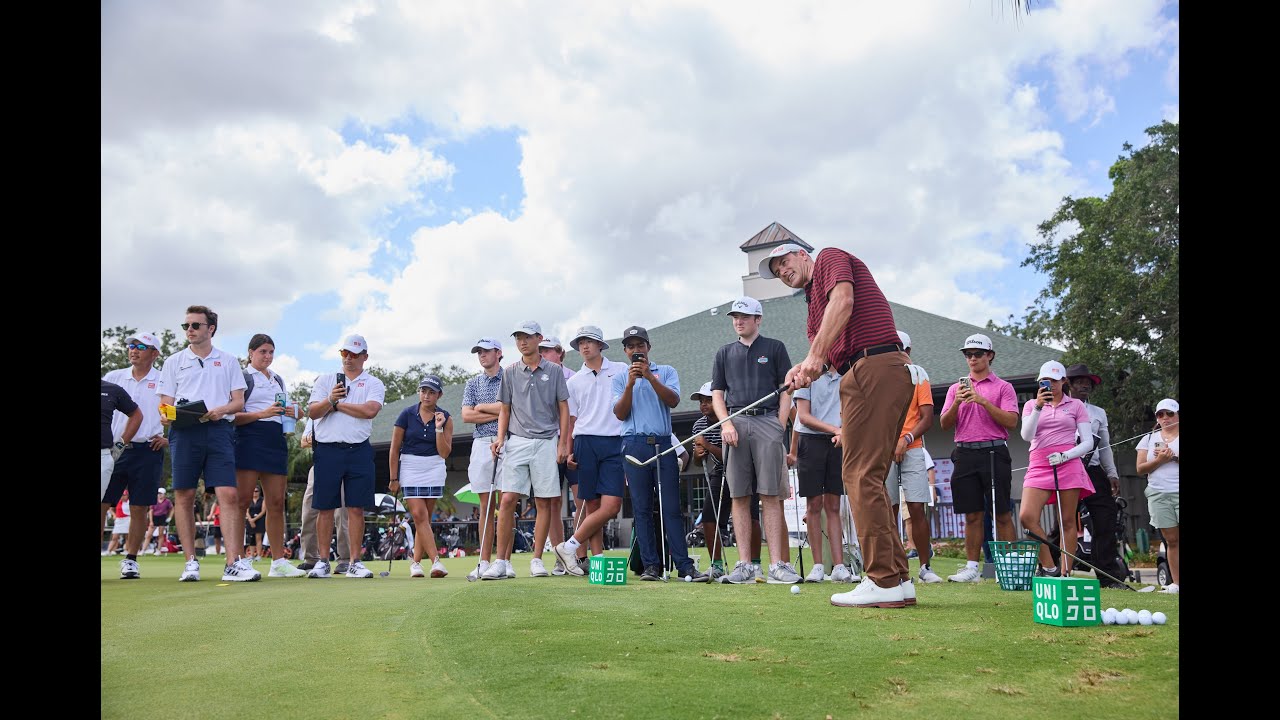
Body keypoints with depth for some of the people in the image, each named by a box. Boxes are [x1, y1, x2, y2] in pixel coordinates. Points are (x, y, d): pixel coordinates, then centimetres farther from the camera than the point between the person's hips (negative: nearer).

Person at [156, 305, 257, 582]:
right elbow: (166, 403, 11)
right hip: (184, 432, 1)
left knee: (229, 494, -11)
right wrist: (166, 416, -12)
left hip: (219, 430, -1)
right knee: (184, 496, 0)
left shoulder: (228, 361, 15)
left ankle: (233, 562, -14)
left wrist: (221, 410, -10)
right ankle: (190, 561, 8)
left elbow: (239, 401, 11)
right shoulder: (174, 361, 15)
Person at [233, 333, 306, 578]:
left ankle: (278, 562, 7)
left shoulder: (278, 379, 23)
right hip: (250, 439, -6)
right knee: (243, 499, -11)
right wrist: (261, 414, -18)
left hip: (276, 441, 6)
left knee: (276, 503, 4)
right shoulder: (242, 377, 2)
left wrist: (292, 412, 7)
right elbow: (233, 416, -7)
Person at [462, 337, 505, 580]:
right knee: (486, 506, 5)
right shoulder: (473, 383, 17)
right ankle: (484, 562, 7)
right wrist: (497, 413, -4)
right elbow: (466, 416, 5)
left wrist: (482, 407, 0)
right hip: (481, 443, 4)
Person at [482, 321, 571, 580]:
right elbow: (505, 410, 13)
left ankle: (537, 560, 9)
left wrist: (563, 443, -2)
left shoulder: (554, 370, 5)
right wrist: (500, 438, -1)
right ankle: (502, 561, -3)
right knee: (507, 500, -7)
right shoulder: (510, 372, 9)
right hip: (516, 442, 1)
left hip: (546, 442, -1)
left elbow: (563, 409, 6)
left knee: (544, 502, 1)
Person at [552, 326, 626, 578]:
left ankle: (570, 547, -2)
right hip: (585, 443, 1)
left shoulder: (621, 370, 10)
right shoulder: (574, 381, 14)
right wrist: (568, 451, 2)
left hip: (615, 444, -1)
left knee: (611, 505, -12)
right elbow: (571, 419, 13)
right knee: (591, 506, -2)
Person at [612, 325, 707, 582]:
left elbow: (673, 400, -4)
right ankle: (651, 565, 3)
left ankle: (684, 565, -5)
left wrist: (650, 377, -13)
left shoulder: (666, 371, 13)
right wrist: (630, 384, -8)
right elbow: (620, 414, 3)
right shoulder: (620, 378, 15)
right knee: (642, 508, -1)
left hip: (663, 443, -1)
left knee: (671, 507, -4)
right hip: (634, 444, 1)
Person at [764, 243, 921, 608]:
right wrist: (803, 370, -4)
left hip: (872, 368, -10)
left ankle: (884, 582, -12)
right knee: (869, 479, 10)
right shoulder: (815, 300, 31)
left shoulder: (830, 257, 8)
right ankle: (898, 579, 11)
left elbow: (843, 301, -13)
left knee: (861, 476, -11)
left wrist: (816, 355, -16)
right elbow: (828, 355, 18)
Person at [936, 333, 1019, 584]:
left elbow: (1011, 421, -6)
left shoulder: (1003, 387, 7)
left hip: (994, 453, -3)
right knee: (972, 515, 4)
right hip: (965, 453, 3)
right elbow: (944, 424, 9)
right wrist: (957, 403, -9)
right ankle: (972, 568, 7)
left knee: (1002, 514, -3)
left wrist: (983, 401, -13)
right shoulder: (956, 388, 17)